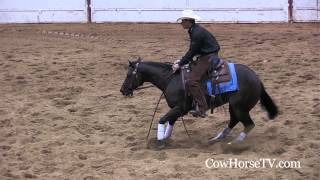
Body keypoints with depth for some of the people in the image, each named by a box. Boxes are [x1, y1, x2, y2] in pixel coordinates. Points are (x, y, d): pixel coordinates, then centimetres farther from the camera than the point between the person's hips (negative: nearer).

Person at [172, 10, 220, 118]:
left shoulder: (198, 33, -20)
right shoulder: (194, 31, 12)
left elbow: (192, 52, -19)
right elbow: (192, 51, 18)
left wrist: (180, 64, -14)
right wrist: (181, 61, 10)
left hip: (208, 58, -11)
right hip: (204, 57, 11)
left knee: (192, 81, -20)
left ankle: (202, 109, -22)